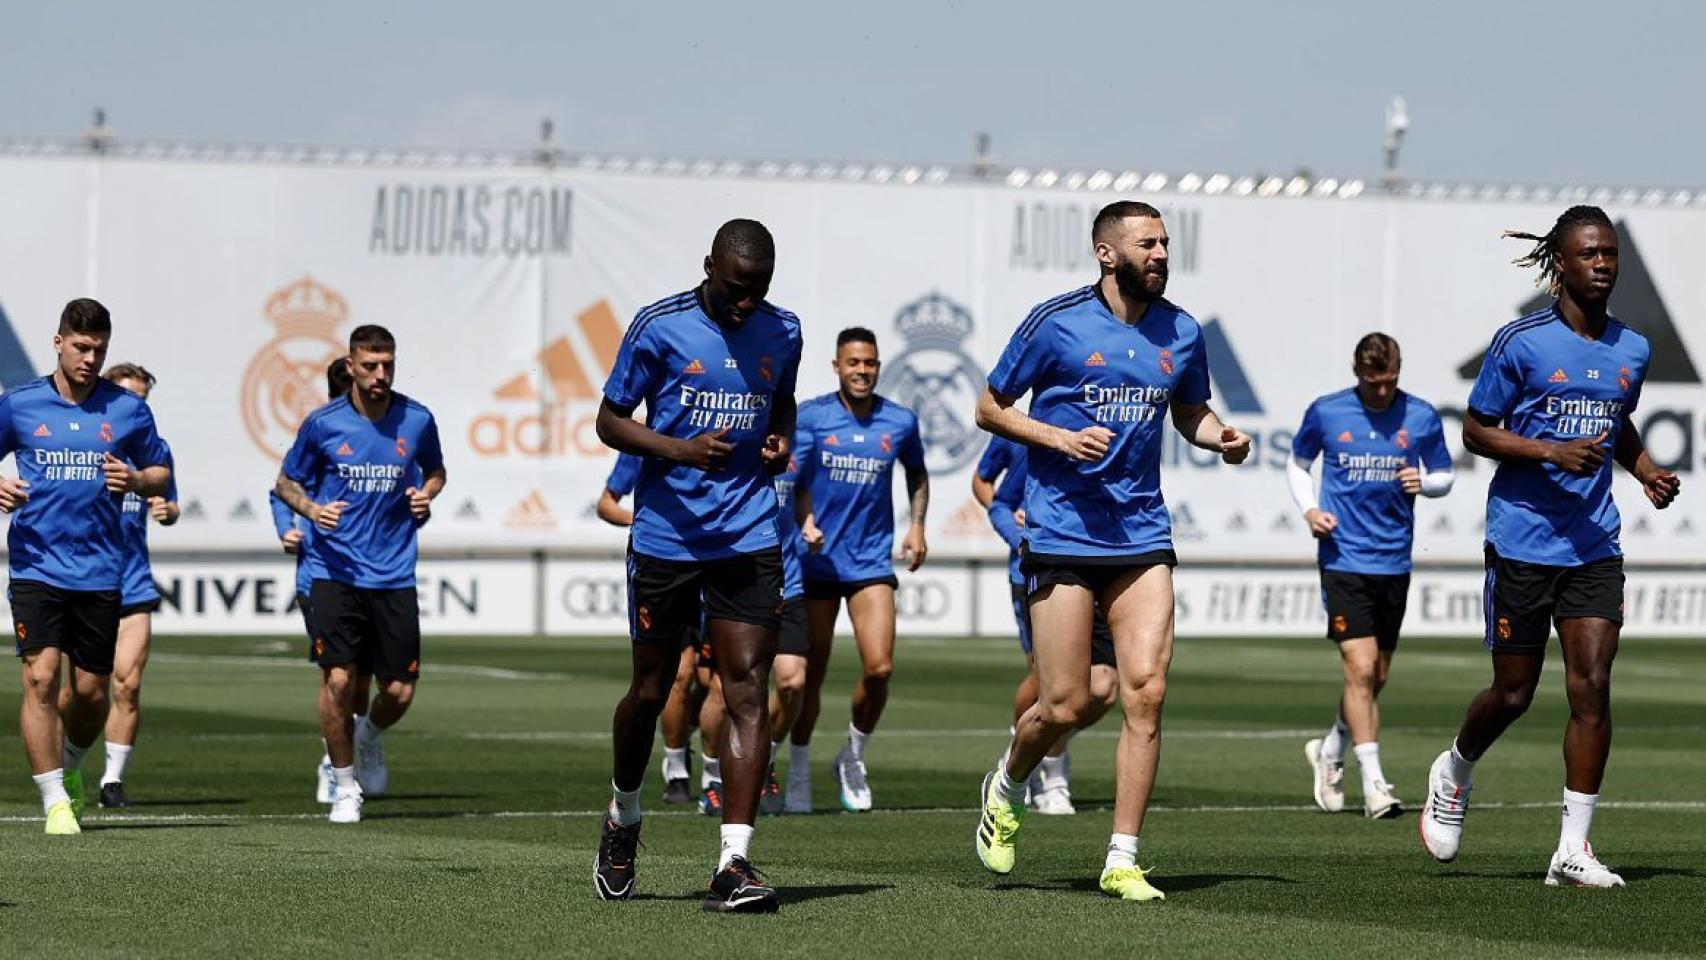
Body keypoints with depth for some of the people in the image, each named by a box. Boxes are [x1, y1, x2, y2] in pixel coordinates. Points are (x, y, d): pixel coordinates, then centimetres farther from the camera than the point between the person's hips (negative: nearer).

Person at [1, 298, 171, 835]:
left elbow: (162, 476, 13)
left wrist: (136, 480, -9)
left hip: (100, 570, 1)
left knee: (92, 692, 5)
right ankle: (56, 802, -8)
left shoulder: (128, 409, 4)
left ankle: (69, 767, 36)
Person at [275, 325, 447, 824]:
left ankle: (370, 737, 36)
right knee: (338, 679, -12)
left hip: (394, 576, 2)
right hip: (335, 572, -2)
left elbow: (435, 470, 21)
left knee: (400, 691, 0)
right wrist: (312, 509, -12)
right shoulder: (322, 423, -3)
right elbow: (286, 482, 9)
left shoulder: (418, 421, 2)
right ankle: (344, 787, 6)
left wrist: (426, 494, -2)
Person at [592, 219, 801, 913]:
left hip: (749, 538, 2)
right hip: (666, 536, -2)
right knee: (652, 690, 9)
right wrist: (683, 450, -19)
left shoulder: (782, 334, 5)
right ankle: (622, 820, 37)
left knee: (748, 690, -10)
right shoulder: (660, 327, -6)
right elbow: (610, 421, -2)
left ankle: (733, 866, -14)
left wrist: (782, 439, 2)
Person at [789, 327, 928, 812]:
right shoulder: (810, 416, -3)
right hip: (817, 560, -1)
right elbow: (792, 479, -6)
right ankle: (799, 772, 21)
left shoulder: (900, 421, 4)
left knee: (879, 668, -12)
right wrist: (805, 521, -24)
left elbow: (917, 473, 22)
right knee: (811, 673, 4)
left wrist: (916, 526, 10)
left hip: (872, 561, 1)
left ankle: (853, 758, 12)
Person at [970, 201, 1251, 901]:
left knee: (1146, 690, -10)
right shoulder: (1055, 323, -4)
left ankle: (1122, 862, -3)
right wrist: (1060, 438, -13)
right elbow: (990, 408, 2)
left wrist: (1220, 437, 3)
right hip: (1062, 535, -3)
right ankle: (1006, 790, 30)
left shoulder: (1181, 333, 8)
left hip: (1142, 536, 3)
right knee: (1065, 706, -4)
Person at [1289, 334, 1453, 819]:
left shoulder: (1421, 416, 2)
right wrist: (1309, 509, -4)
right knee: (1360, 669, -13)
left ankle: (1329, 752, 35)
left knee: (1376, 677, 11)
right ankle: (1374, 784, -11)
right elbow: (1297, 464, 14)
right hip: (1343, 558, -3)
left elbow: (1444, 477, 12)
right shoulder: (1325, 412, -2)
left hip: (1394, 561, 3)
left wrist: (1425, 482, -12)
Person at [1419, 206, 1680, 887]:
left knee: (1592, 687, -8)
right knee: (1513, 693, 4)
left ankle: (1573, 849, -4)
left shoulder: (1632, 351, 9)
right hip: (1521, 542, -4)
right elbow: (1476, 430, -4)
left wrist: (1647, 471, 8)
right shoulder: (1521, 343, -7)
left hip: (1594, 545, 4)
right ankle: (1455, 771, 37)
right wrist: (1551, 452, -18)